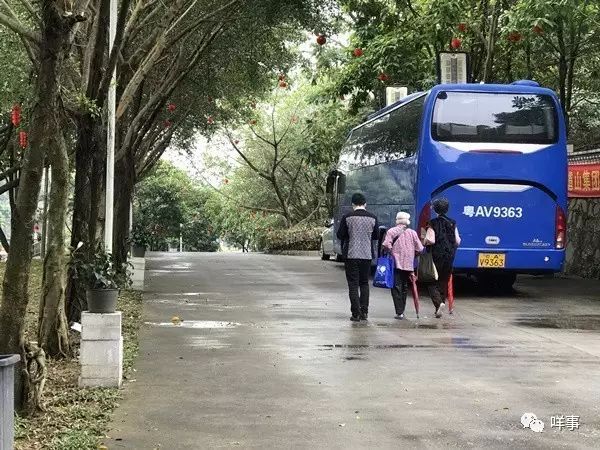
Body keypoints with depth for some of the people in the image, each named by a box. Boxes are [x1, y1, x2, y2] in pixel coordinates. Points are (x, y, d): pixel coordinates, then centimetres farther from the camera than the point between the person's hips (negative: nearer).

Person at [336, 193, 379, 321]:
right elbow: (376, 236, 7)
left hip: (351, 254, -3)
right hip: (367, 255, 3)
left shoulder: (347, 218, -8)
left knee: (353, 284, 2)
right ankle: (364, 312, 11)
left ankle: (356, 313, -2)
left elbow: (340, 235, -4)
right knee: (364, 283, 15)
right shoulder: (372, 218, -1)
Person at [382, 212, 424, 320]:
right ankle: (401, 311, 20)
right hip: (409, 265, 3)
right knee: (404, 288, 15)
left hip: (396, 264, -3)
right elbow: (419, 249, 1)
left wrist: (392, 253, 2)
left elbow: (386, 245, -16)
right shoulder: (412, 233, 3)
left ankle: (399, 312, -11)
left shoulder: (391, 231, -4)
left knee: (396, 288, -2)